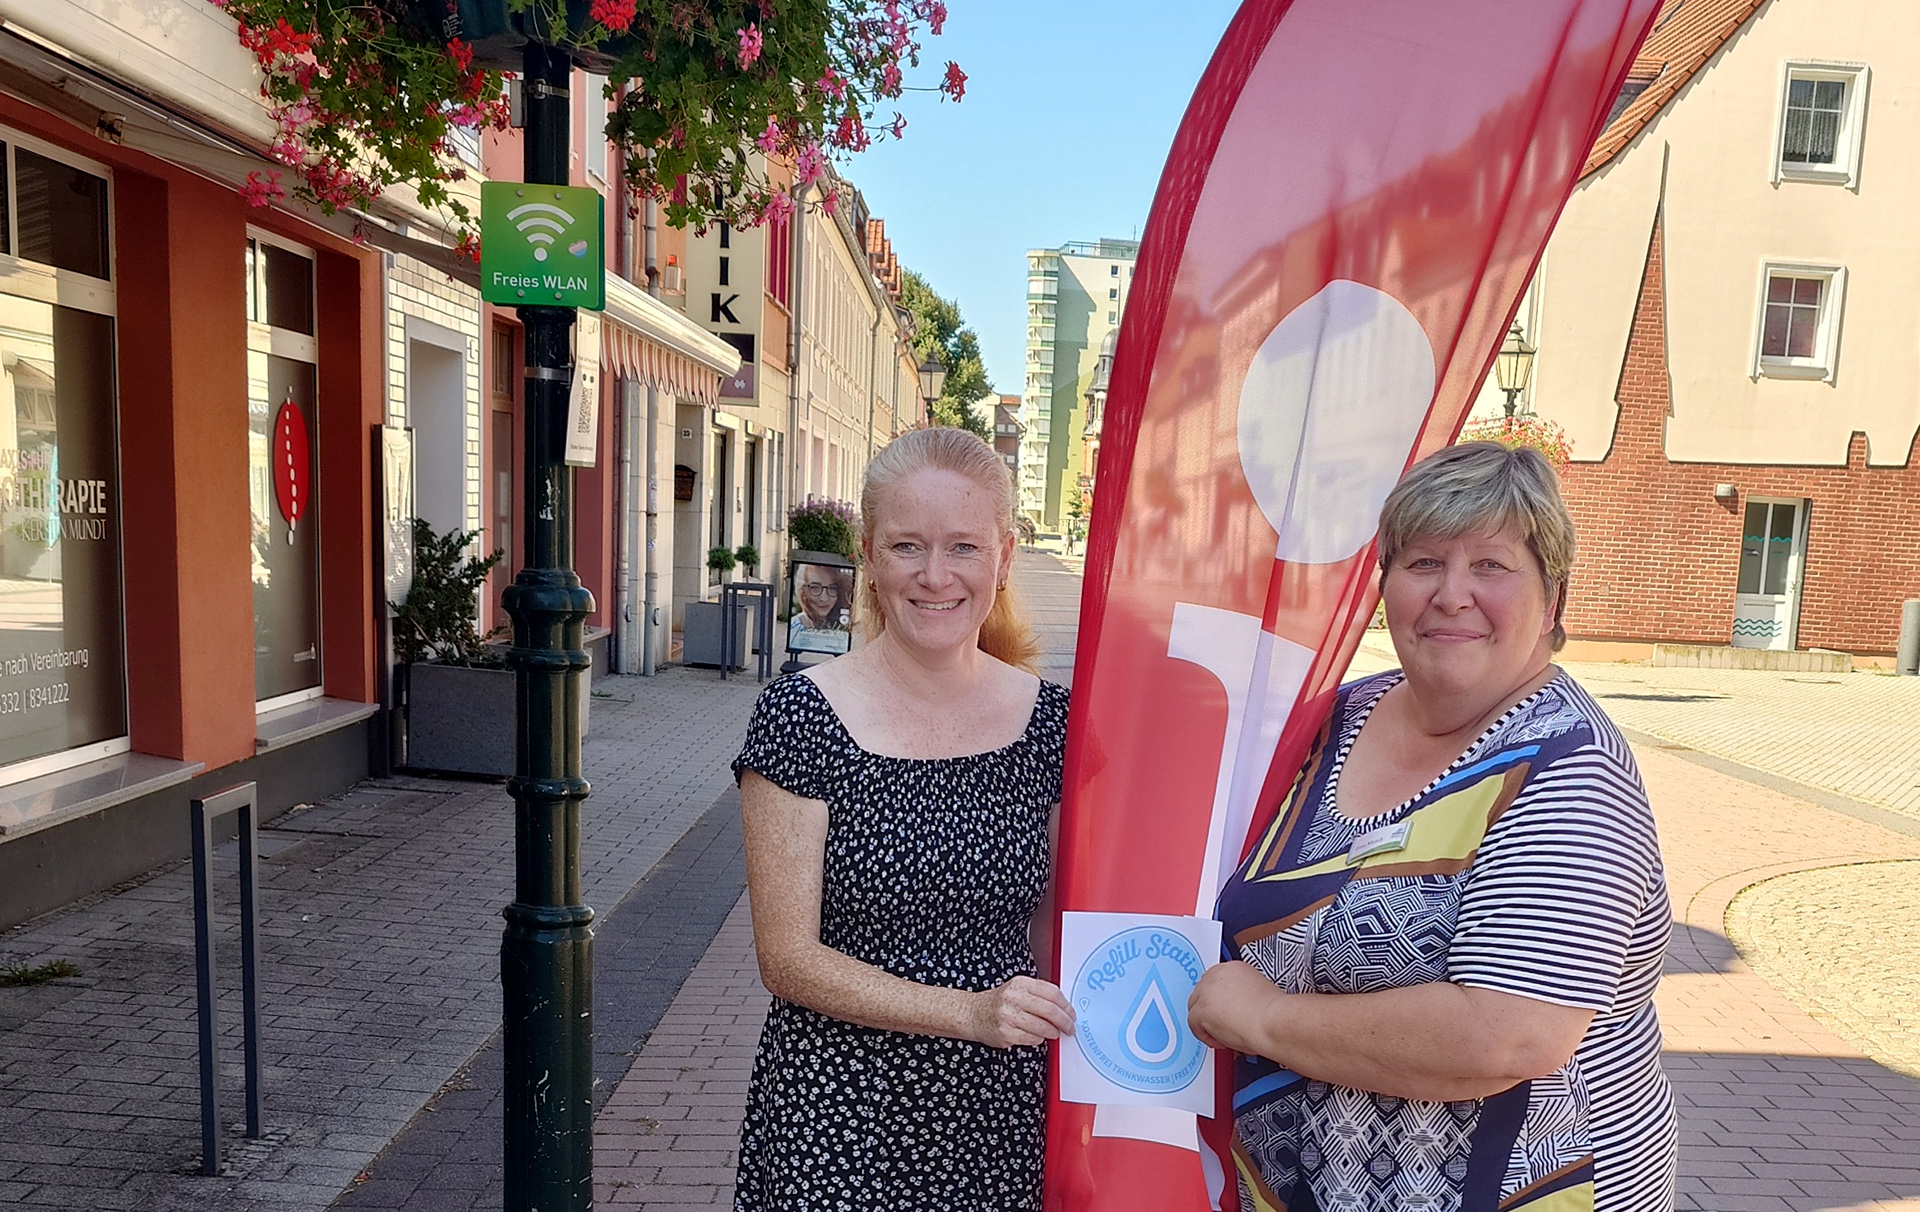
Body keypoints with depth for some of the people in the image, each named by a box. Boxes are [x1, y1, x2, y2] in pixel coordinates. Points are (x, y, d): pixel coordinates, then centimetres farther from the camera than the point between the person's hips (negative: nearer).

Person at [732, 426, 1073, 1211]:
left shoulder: (1047, 720, -4)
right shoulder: (801, 718, -13)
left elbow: (1058, 924, 8)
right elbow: (788, 959, -13)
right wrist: (970, 1011, -21)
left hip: (1000, 1116, 3)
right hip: (836, 1123, -2)